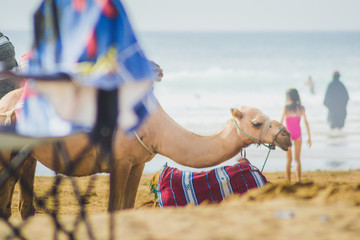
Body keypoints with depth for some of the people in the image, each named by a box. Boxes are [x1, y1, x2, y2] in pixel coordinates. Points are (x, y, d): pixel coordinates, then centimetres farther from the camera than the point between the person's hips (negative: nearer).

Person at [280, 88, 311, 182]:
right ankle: (298, 179, -1)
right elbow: (306, 122, -2)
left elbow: (281, 122, -10)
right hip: (297, 134, 1)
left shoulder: (286, 107, -8)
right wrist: (309, 137, 4)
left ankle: (288, 180, 3)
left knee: (288, 160, 9)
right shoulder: (301, 108, -2)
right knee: (297, 159, 10)